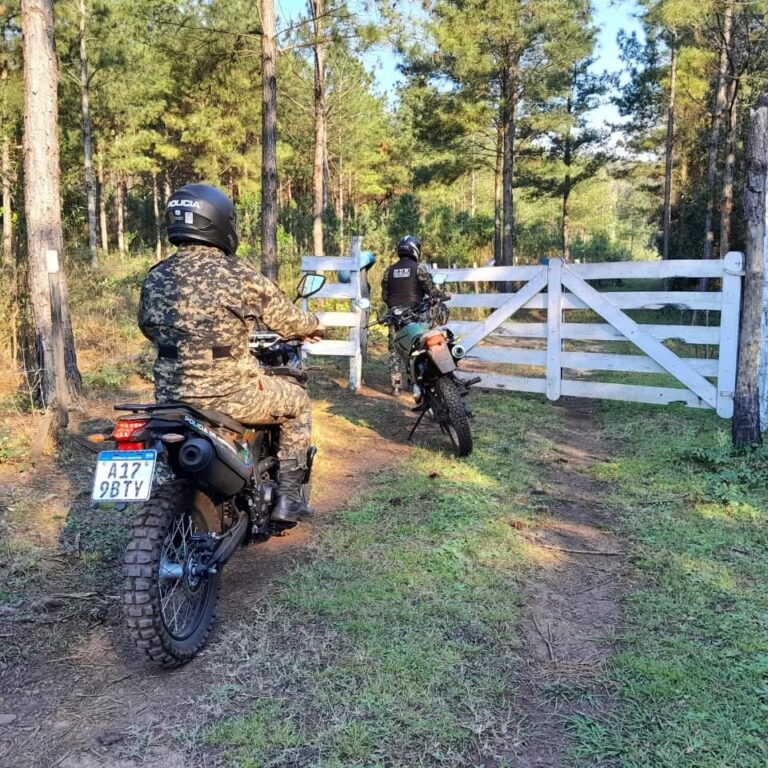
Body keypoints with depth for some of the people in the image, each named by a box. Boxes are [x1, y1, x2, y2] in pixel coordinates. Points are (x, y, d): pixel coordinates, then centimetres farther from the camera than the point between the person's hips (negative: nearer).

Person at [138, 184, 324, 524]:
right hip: (230, 396, -5)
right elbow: (285, 319, 0)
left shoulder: (155, 278, 2)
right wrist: (314, 326, 23)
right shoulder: (240, 275, -12)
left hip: (170, 397, 6)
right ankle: (288, 496, 20)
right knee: (297, 401, 20)